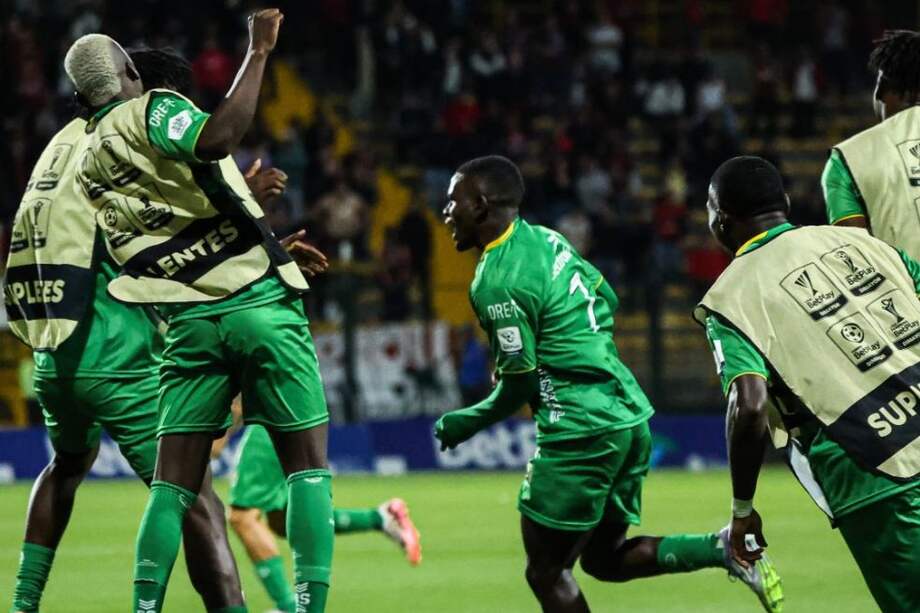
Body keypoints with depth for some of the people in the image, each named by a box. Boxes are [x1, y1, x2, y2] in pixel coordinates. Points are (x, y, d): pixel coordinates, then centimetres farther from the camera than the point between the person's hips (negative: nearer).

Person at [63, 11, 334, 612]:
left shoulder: (88, 165, 14)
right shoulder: (154, 111, -5)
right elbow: (216, 139, -27)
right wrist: (258, 53, -21)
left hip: (190, 321, 5)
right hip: (261, 303, -5)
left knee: (174, 482, 8)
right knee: (307, 462, 3)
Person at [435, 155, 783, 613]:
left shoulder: (496, 282, -15)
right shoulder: (546, 239, 12)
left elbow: (520, 385, -13)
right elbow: (607, 301, 22)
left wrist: (465, 423, 2)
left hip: (579, 431, -9)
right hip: (630, 415, 9)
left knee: (546, 573, 3)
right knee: (604, 560, 19)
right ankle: (723, 548, 1)